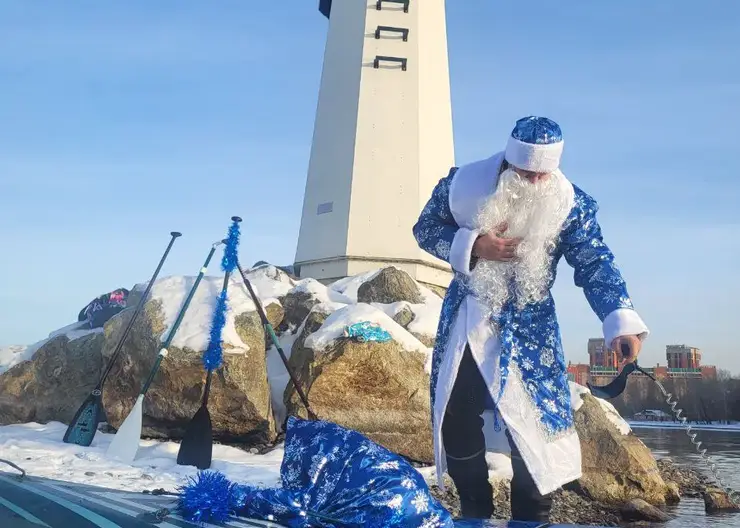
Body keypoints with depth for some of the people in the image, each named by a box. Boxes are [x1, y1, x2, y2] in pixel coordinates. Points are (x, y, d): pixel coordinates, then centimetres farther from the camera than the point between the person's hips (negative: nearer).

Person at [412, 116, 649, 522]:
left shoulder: (571, 204, -13)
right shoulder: (463, 184, -11)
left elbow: (595, 265, -14)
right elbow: (425, 229, -2)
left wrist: (621, 321, -30)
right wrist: (471, 245, -21)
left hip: (527, 329, -1)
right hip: (463, 323, 2)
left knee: (533, 427, -5)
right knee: (455, 424, 9)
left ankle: (530, 520, 18)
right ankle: (475, 514, 31)